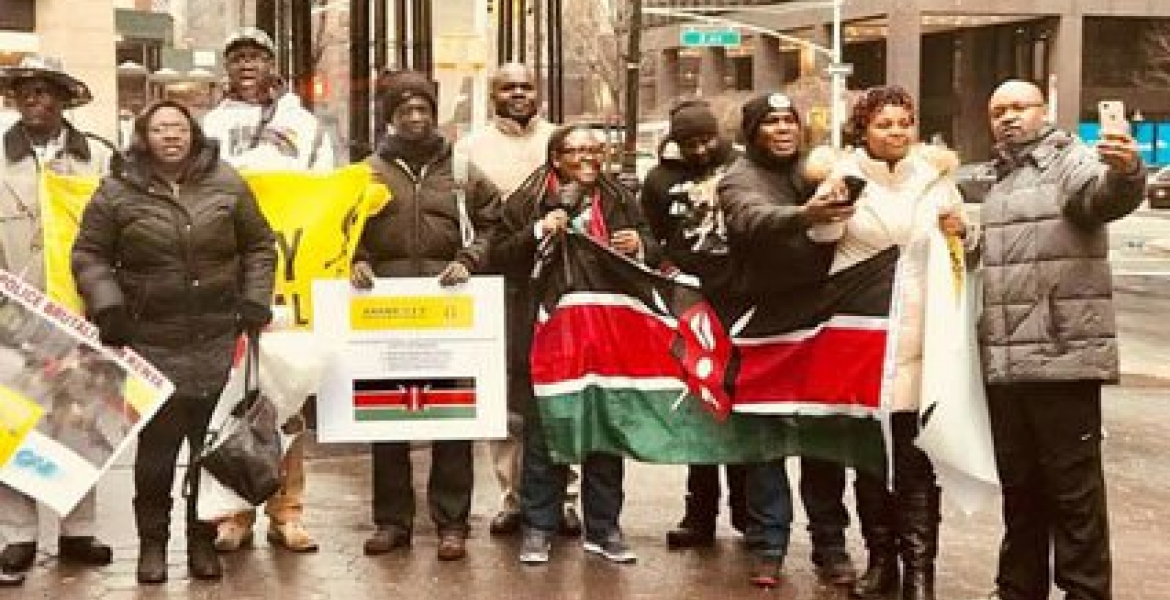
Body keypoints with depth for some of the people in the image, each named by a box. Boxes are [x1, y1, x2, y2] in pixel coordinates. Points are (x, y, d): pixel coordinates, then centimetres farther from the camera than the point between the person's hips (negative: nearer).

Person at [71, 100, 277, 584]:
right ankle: (152, 542, 13)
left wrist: (255, 300, 2)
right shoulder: (117, 191, 1)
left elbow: (259, 246, 12)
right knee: (155, 444, -3)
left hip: (219, 339, 2)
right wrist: (107, 306, -8)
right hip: (152, 342, -1)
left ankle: (203, 540, 20)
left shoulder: (226, 184, 5)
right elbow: (89, 255, 5)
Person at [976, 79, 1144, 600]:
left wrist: (1126, 172, -52)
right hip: (1004, 361, 8)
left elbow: (1106, 194, -31)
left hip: (1063, 357, -8)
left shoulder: (1072, 161, -5)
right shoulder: (1000, 181, 19)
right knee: (1018, 486, 16)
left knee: (1073, 490, -3)